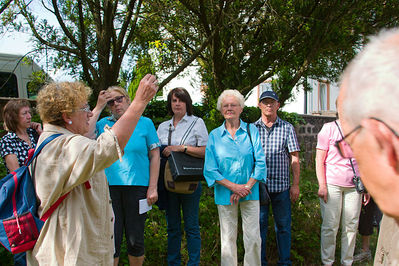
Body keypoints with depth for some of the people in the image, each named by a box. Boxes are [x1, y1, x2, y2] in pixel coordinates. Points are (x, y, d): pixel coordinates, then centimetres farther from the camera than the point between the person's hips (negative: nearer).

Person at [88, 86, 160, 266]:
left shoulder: (145, 123, 4)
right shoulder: (103, 124, 8)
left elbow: (154, 156, 3)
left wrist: (152, 188, -4)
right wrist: (98, 108, -6)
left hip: (137, 186, -1)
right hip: (109, 186, 1)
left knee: (135, 239, 9)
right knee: (111, 238, 7)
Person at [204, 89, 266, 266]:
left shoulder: (251, 130, 3)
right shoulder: (214, 135, 3)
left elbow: (260, 162, -1)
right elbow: (210, 169, -2)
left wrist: (247, 187, -11)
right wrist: (234, 186, -12)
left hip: (250, 193, 0)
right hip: (225, 194, 0)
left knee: (253, 238, 3)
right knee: (228, 238, 7)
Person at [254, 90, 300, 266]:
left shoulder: (287, 128, 5)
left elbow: (294, 158, 3)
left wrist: (296, 184, -3)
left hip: (281, 185, 0)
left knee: (283, 225, 7)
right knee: (259, 224, 6)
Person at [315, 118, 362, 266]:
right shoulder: (329, 128, -2)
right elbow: (319, 160, -4)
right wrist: (322, 186, -11)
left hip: (354, 186, 4)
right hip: (332, 184, -4)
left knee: (351, 226, 7)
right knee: (330, 226, 0)